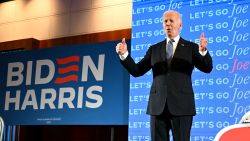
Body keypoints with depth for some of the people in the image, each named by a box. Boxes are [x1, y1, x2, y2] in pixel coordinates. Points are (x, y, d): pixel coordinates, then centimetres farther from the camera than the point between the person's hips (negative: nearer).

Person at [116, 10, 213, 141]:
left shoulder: (191, 47, 5)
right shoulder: (154, 49, 12)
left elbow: (207, 68, -7)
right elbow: (137, 71, 8)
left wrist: (203, 51, -27)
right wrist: (124, 54, -8)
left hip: (181, 105, -2)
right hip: (158, 106, 3)